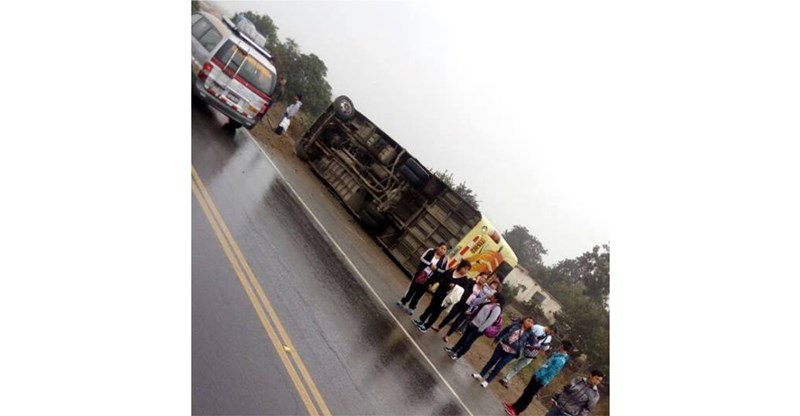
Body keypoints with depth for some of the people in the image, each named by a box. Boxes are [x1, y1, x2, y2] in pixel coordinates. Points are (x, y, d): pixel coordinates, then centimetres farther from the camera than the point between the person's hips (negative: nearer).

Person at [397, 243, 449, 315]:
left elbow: (443, 271, -6)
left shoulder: (444, 259, -8)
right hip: (420, 274, 1)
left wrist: (436, 269, -21)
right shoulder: (431, 251, -8)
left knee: (419, 293, 10)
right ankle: (403, 301, 36)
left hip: (428, 279, -1)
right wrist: (430, 264, -23)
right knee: (412, 288, 17)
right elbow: (422, 259, -13)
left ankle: (411, 307, 26)